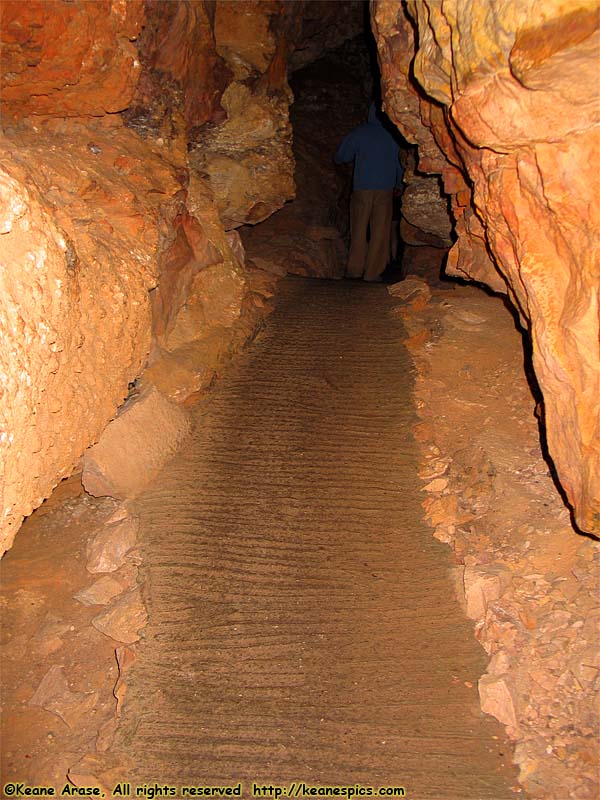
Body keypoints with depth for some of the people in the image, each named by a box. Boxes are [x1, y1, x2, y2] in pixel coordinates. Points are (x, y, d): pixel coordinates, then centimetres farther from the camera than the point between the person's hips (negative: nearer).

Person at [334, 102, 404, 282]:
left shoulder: (359, 133, 1)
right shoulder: (393, 135, 2)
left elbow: (340, 157, 6)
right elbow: (401, 163, 10)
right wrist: (398, 184, 25)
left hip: (361, 188, 0)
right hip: (385, 188, 0)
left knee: (359, 230, 9)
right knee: (380, 231, 5)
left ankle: (354, 270, 10)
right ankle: (373, 272, 4)